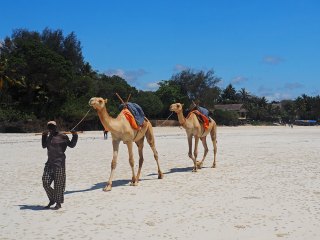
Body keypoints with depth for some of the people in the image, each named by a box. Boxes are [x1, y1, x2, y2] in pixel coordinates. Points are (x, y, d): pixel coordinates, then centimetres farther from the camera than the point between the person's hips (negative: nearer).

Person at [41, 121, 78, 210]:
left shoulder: (62, 136, -4)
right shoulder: (49, 137, 13)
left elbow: (71, 145, 3)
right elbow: (44, 146, 30)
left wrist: (74, 136, -7)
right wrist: (44, 136, 28)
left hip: (59, 163, -6)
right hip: (50, 163, 6)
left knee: (58, 184, 0)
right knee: (45, 182, 3)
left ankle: (58, 203, 12)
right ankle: (52, 200, 23)